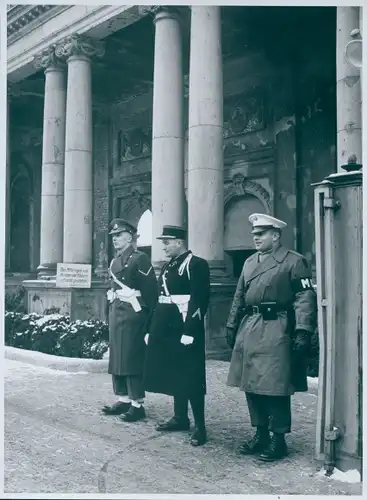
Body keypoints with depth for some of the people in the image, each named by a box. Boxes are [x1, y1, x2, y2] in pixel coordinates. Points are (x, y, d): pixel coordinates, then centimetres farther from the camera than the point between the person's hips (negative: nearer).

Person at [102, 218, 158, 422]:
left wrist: (149, 317, -14)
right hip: (115, 313, 8)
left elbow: (151, 290, -13)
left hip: (133, 315, -8)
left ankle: (138, 405, 3)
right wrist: (112, 312, 13)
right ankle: (123, 400, 23)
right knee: (116, 358, 12)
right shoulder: (114, 261, 16)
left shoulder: (140, 259, -9)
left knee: (133, 359, -5)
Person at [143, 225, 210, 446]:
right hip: (167, 328, 9)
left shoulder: (197, 264, -10)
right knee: (174, 375, 15)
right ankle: (180, 418, 27)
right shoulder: (168, 266, 17)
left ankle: (200, 426, 2)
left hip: (185, 328, -9)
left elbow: (199, 300, -18)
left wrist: (189, 332, -22)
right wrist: (152, 329, 15)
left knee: (191, 377, -4)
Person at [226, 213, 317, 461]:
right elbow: (239, 298, 21)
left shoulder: (294, 261, -4)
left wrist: (303, 331, -18)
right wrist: (232, 326, 18)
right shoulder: (250, 262, 16)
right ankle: (260, 434, 24)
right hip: (249, 330, 7)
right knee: (251, 385, 11)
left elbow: (306, 298, -10)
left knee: (276, 387, -2)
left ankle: (278, 439, 11)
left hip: (276, 332, -7)